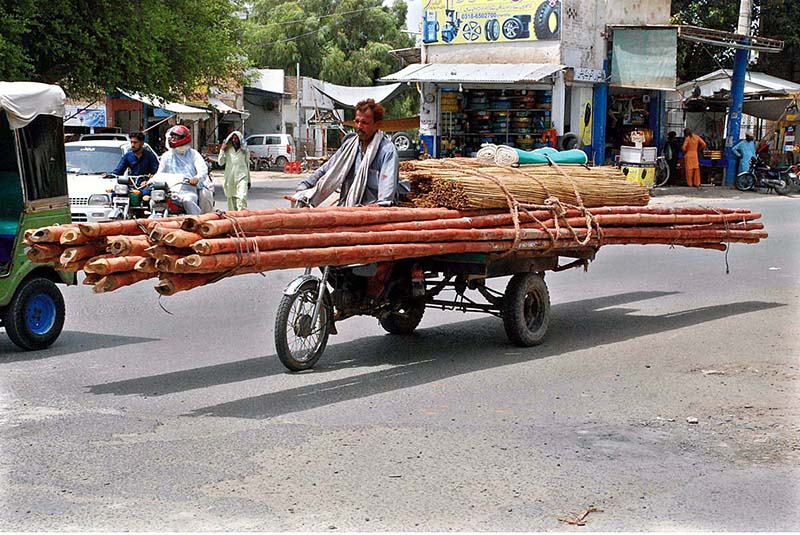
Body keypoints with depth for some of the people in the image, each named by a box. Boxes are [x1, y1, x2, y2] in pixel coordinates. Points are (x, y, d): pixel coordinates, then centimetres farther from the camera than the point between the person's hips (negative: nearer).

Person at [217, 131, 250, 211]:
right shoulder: (227, 149, 4)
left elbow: (247, 165, 15)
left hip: (242, 177, -1)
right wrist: (222, 150, -7)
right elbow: (220, 163, 1)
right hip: (230, 177, 1)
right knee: (231, 199, 8)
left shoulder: (244, 150, 8)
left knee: (241, 197, -18)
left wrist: (249, 180, 17)